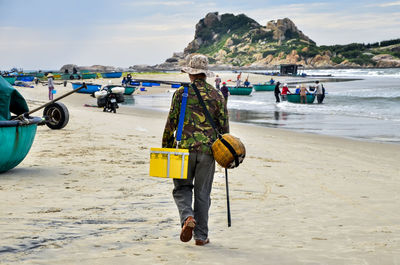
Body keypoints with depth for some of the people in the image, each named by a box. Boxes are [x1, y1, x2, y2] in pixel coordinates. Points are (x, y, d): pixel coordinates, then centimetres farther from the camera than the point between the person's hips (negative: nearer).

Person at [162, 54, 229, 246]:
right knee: (202, 192, 9)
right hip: (208, 150, 1)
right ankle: (201, 236, 11)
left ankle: (187, 217, -17)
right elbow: (223, 125, 5)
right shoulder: (216, 95, 5)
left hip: (185, 147, -1)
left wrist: (165, 147, 7)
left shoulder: (181, 93, 0)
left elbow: (171, 122, -2)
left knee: (182, 188, 12)